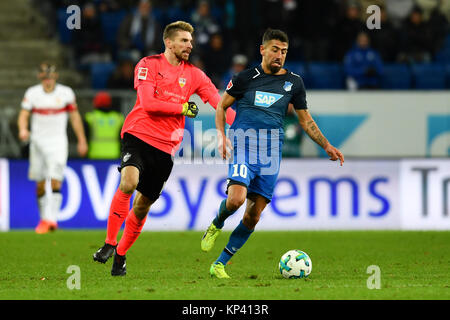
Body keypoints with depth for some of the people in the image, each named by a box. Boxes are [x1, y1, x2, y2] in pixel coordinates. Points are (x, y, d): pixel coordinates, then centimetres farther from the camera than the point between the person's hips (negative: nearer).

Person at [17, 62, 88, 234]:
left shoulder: (66, 93, 0)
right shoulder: (32, 93, 1)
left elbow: (75, 117, 8)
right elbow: (23, 115, -3)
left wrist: (82, 141, 10)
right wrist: (23, 129, -25)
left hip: (58, 142, -2)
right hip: (38, 141, 2)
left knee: (55, 180, -16)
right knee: (40, 184, 7)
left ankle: (50, 218, -21)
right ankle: (44, 218, 22)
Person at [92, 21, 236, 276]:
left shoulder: (193, 74, 10)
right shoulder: (149, 65, -2)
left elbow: (218, 101, 4)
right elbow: (148, 103, -13)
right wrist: (183, 108, -10)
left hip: (166, 148, 4)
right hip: (138, 135, -4)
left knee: (143, 206, 5)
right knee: (129, 182, -29)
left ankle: (121, 255, 24)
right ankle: (109, 244, -17)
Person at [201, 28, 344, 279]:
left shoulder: (294, 82, 11)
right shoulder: (246, 78, 4)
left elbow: (306, 120, 19)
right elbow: (222, 106, 13)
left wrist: (327, 146, 10)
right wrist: (222, 135, -2)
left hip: (272, 152, 3)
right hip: (243, 144, -3)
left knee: (254, 215, -2)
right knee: (236, 198, -25)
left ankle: (220, 264, 7)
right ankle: (216, 225, 9)